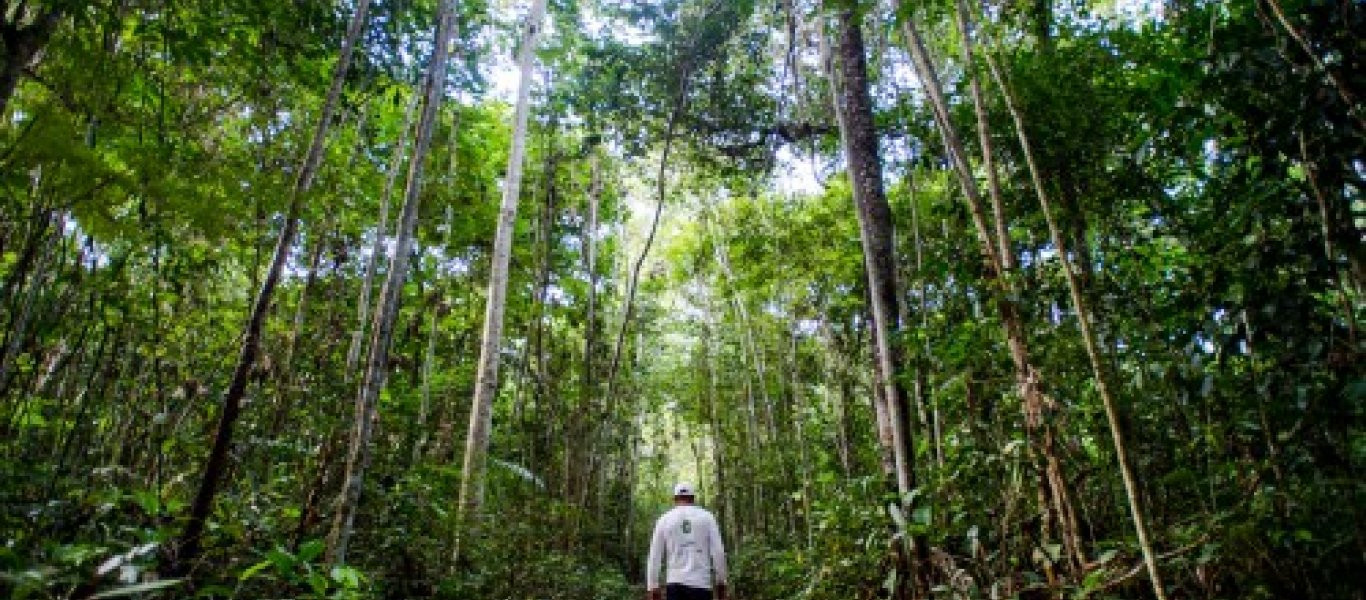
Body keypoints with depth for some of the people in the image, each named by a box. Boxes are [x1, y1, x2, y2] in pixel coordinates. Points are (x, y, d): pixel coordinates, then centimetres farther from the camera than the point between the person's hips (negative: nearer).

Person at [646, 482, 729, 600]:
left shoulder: (664, 519, 7)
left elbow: (654, 557, 5)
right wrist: (721, 582, 7)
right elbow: (718, 551, -1)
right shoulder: (706, 517, 5)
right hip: (700, 583, -1)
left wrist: (653, 587, 10)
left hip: (675, 583, 1)